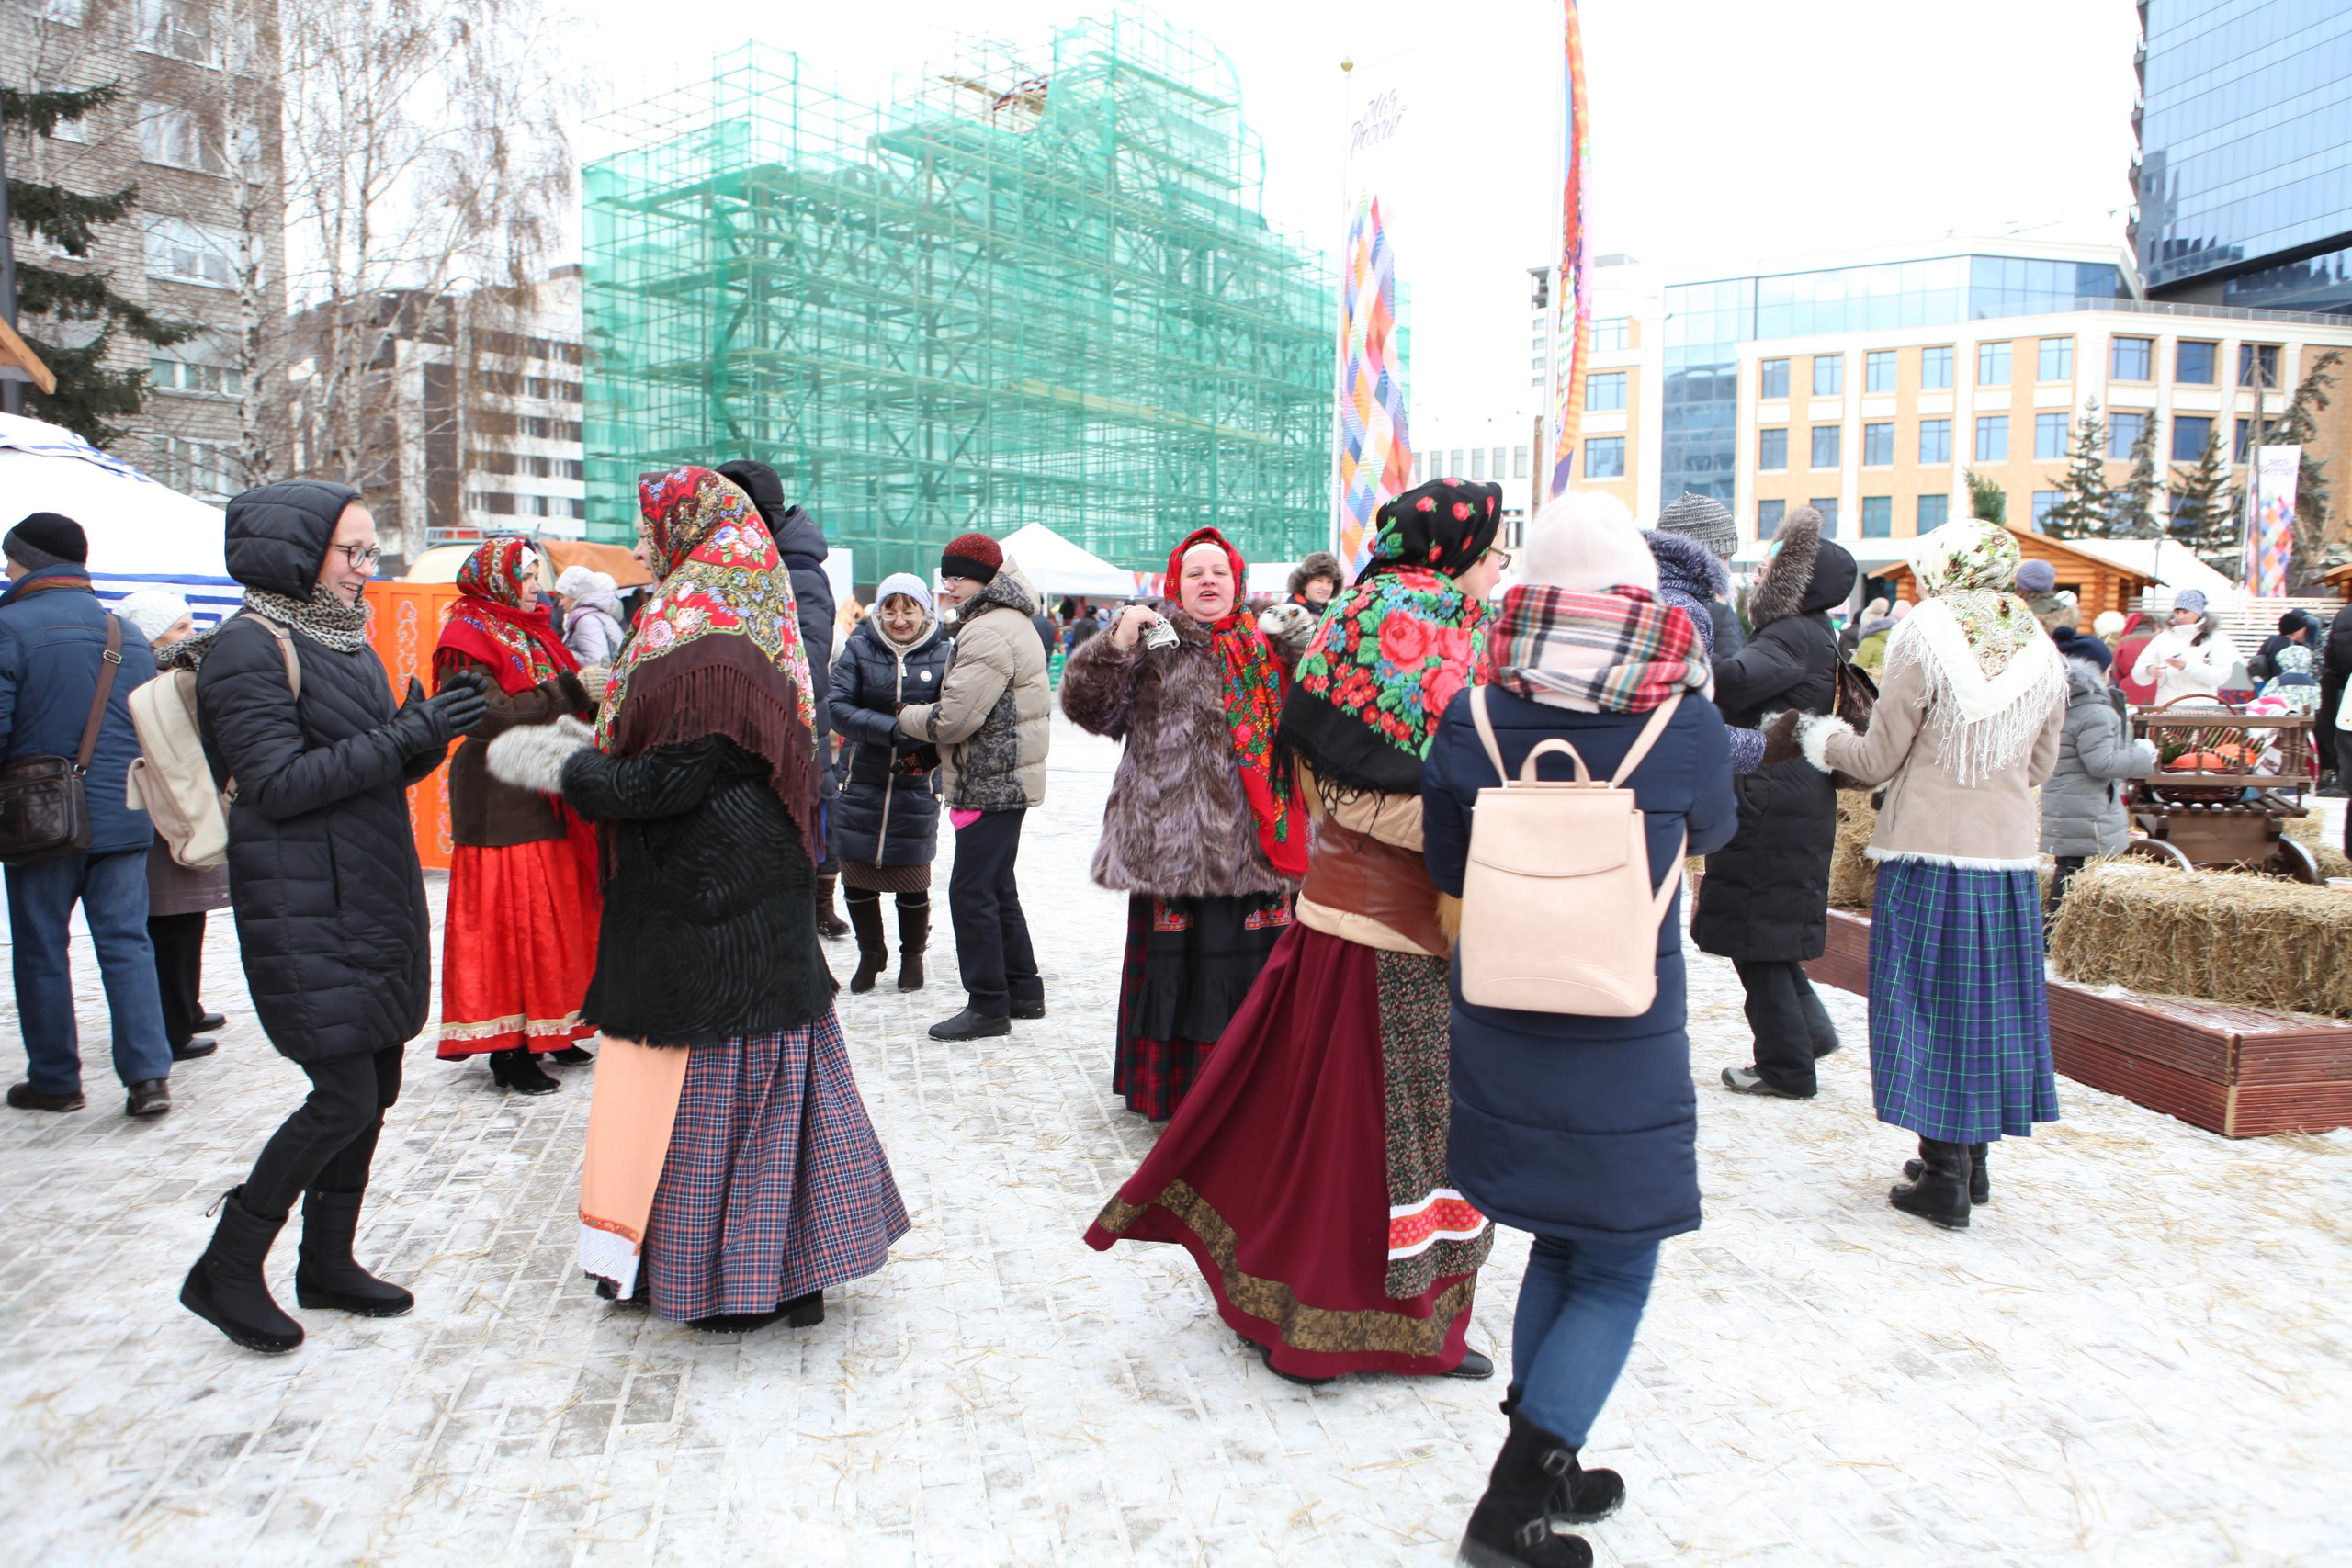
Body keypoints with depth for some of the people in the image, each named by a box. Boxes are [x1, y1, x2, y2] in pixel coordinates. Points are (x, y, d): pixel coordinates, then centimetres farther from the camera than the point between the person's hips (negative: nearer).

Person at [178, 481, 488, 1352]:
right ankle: (225, 1270, 12)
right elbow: (281, 783, -18)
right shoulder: (248, 648, -11)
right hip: (305, 910, -8)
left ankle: (327, 1262, 26)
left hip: (377, 896, 8)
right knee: (345, 1096, -7)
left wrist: (430, 732, -5)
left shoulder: (345, 640, 14)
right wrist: (408, 735, -21)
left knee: (375, 1087, 11)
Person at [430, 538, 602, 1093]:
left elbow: (569, 699, 14)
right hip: (497, 798, -8)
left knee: (556, 910, 10)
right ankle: (507, 1051, 5)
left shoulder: (533, 630, 17)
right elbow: (488, 715, -19)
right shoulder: (468, 633, -7)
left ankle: (550, 1031, 21)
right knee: (508, 917, -3)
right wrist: (565, 692, -20)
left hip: (548, 795, 8)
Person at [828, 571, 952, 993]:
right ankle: (870, 954, 30)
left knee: (912, 881, 6)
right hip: (861, 782, 1)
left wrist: (930, 750, -21)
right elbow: (837, 708, -10)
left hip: (917, 787, -1)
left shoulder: (945, 653, -3)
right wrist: (892, 729, -23)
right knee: (857, 878, 6)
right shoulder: (858, 649, -2)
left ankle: (912, 955, 31)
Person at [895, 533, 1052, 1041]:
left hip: (994, 784, -11)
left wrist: (908, 715, -3)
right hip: (1004, 778, 11)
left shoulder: (989, 633, -18)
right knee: (997, 888, 17)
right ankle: (1023, 992, 26)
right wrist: (922, 714, 8)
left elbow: (954, 719, -22)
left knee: (971, 891, -6)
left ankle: (987, 1006, 0)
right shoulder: (1007, 622, 17)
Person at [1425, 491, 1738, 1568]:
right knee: (1615, 1275, 12)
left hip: (1499, 1027, 4)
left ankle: (1542, 1471, 34)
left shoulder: (1471, 719, -9)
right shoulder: (1686, 725, -14)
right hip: (1626, 1043, -4)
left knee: (1559, 1250, 22)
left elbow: (1447, 867, 4)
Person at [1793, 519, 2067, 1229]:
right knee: (1991, 1003, 15)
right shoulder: (2042, 653, 6)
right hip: (2009, 855, 5)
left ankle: (1945, 1177, 7)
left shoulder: (1923, 642, -9)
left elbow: (1877, 759, -6)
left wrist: (1821, 737, 11)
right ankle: (1973, 1159, 26)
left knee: (1931, 1005, 3)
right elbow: (2039, 766, 15)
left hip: (1928, 854, -5)